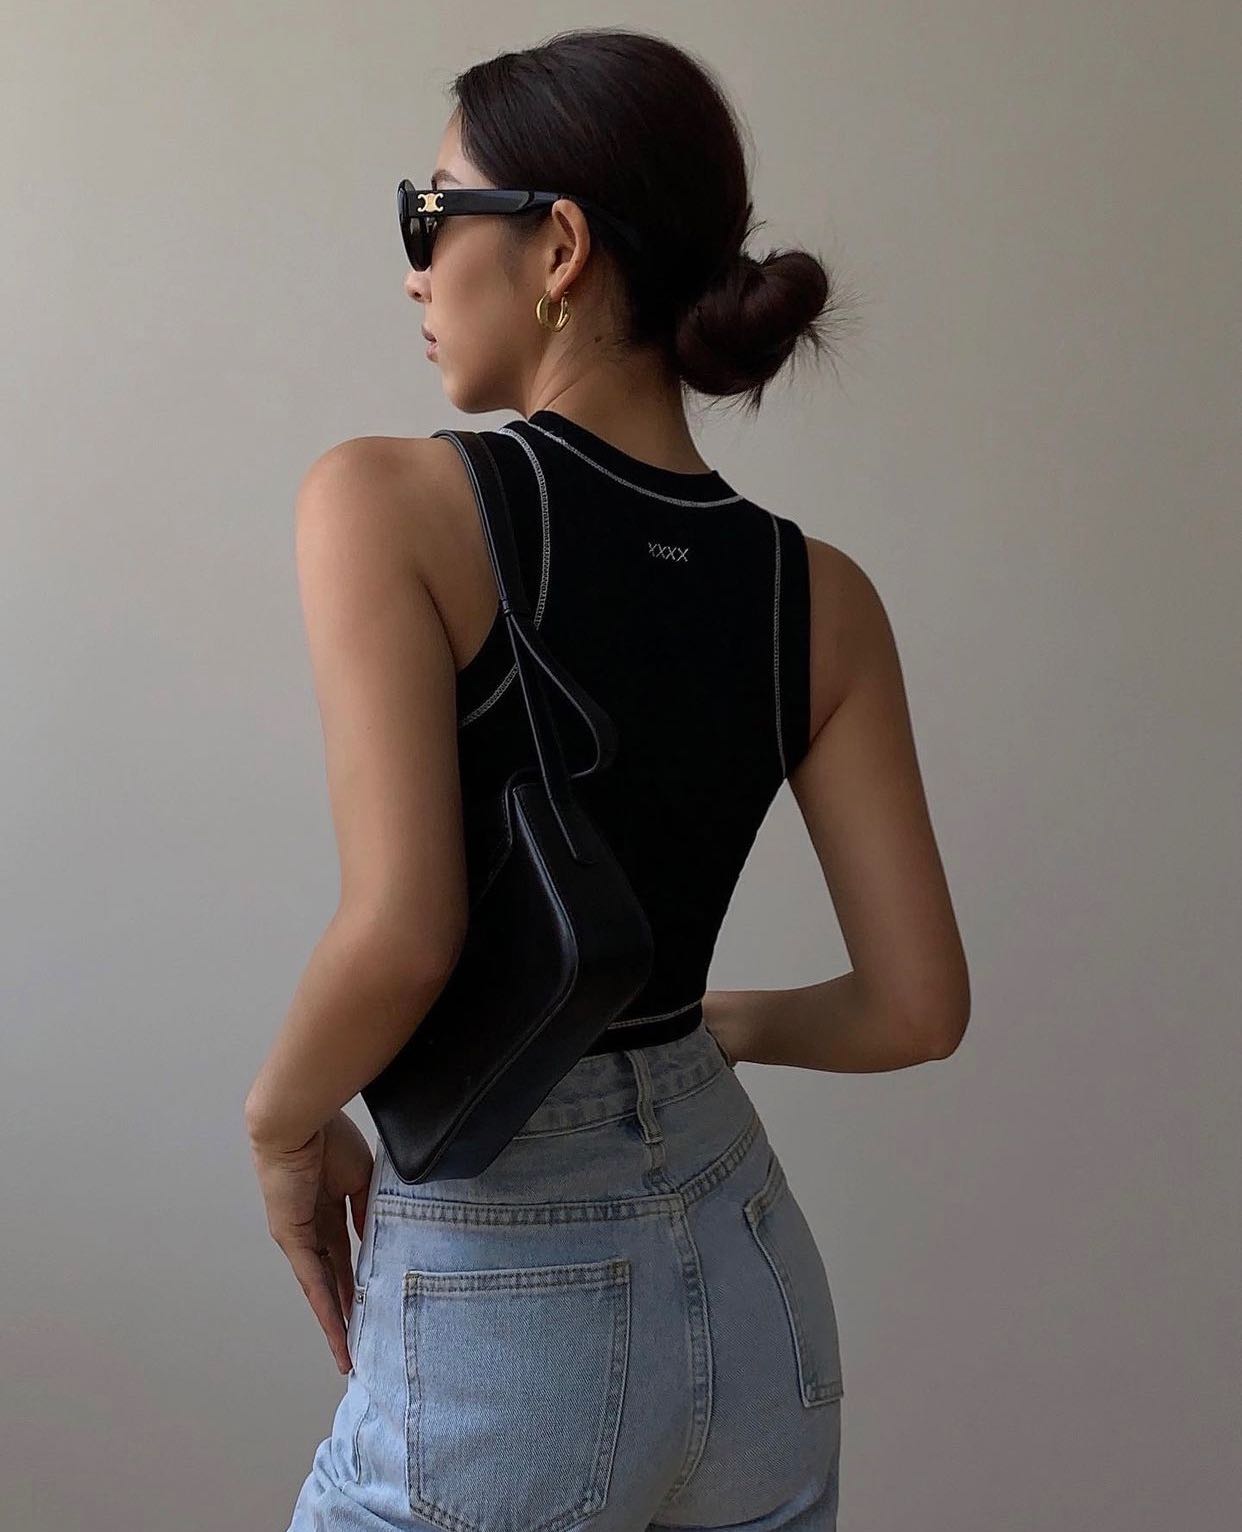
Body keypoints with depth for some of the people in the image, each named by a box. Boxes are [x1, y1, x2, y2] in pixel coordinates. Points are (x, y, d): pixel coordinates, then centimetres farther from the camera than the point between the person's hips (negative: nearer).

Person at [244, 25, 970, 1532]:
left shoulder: (383, 501, -16)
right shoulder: (823, 596, -4)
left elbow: (400, 930, -25)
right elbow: (919, 1006, -4)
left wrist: (285, 1123, -6)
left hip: (502, 1317, -4)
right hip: (754, 1286, 5)